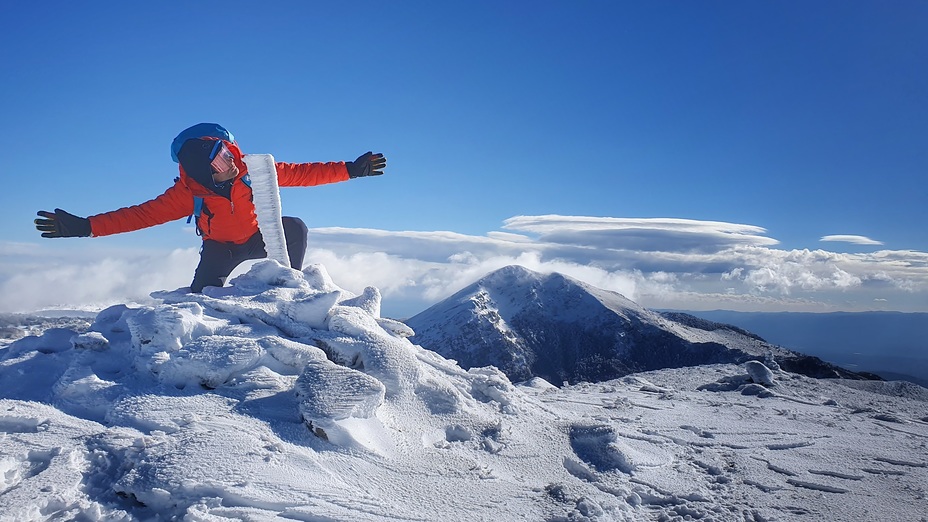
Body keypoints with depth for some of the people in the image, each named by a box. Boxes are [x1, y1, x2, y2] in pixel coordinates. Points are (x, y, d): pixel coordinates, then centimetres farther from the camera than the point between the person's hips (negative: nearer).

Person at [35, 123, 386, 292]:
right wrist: (86, 227, -33)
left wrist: (350, 170, -26)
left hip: (260, 236, 1)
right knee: (202, 294, -21)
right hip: (221, 248, -1)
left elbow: (302, 173, -22)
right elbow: (143, 213, -25)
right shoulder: (188, 193, -26)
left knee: (295, 229, -26)